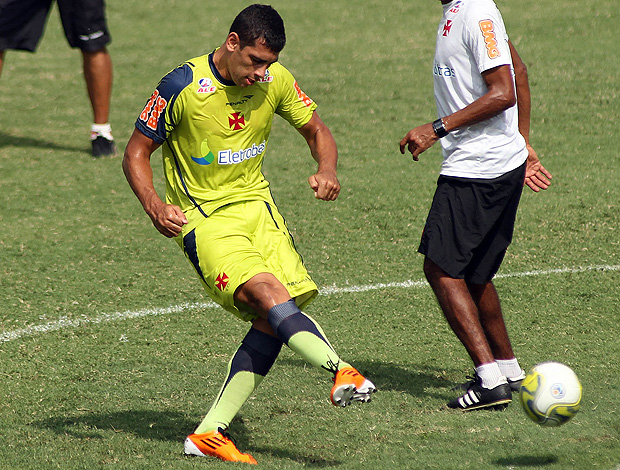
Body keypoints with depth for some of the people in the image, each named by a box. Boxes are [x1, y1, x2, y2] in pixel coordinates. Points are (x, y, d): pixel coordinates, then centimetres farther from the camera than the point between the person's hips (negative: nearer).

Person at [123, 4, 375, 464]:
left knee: (272, 319, -10)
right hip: (201, 216, -5)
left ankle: (211, 432, -6)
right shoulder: (182, 86, -16)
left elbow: (316, 131, 11)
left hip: (256, 204, 5)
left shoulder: (276, 81, -3)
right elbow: (136, 153, -7)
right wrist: (154, 206, -25)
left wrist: (327, 170, -11)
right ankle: (340, 369, -40)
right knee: (265, 292, -28)